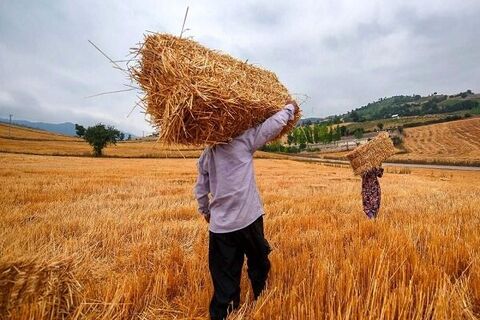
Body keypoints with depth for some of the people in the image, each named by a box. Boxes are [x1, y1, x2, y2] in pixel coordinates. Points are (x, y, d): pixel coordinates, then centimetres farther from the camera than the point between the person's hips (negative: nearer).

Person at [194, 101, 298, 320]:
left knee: (224, 276, 14)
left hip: (219, 225, 4)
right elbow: (273, 125, -8)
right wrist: (290, 107, 11)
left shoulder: (205, 155, 7)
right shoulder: (243, 141, -8)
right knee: (258, 264, 21)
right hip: (248, 219, -3)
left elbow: (201, 190, 12)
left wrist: (206, 212, 29)